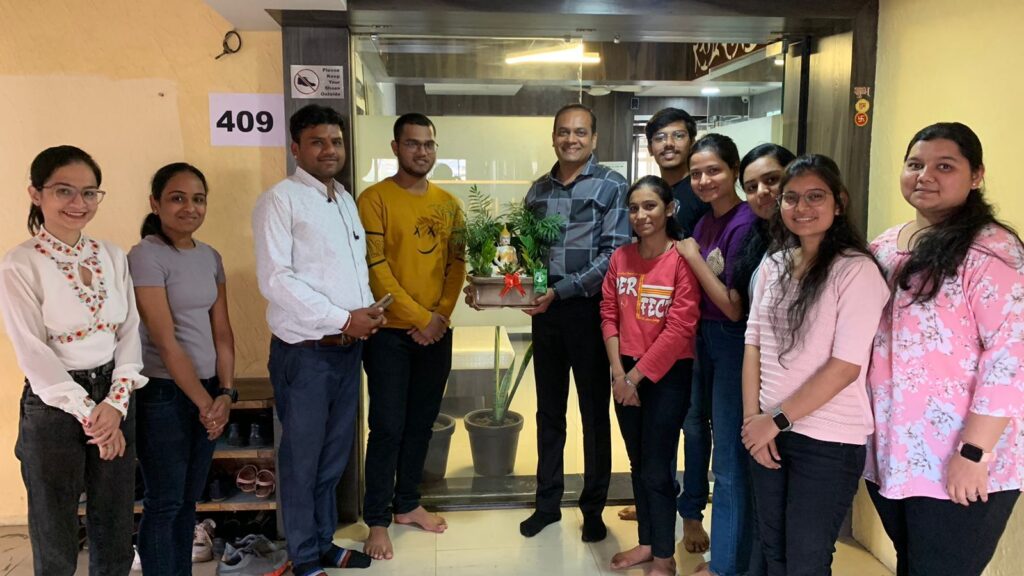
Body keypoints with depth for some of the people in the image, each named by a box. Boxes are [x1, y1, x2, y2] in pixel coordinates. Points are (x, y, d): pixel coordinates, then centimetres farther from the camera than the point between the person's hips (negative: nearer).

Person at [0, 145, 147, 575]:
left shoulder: (112, 256, 4)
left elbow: (129, 331, 2)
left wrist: (116, 403, -9)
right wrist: (88, 413, -14)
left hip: (113, 401, 4)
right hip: (53, 408, -4)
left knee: (115, 533, 15)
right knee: (55, 540, 13)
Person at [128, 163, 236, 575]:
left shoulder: (210, 256, 8)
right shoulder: (145, 256, -12)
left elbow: (221, 331, 7)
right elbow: (165, 341, -16)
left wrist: (225, 392, -3)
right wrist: (204, 401, -13)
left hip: (207, 390, 6)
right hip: (163, 393, -6)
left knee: (188, 499, 16)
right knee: (164, 502, 5)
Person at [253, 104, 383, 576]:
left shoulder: (346, 200, 15)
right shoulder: (280, 200, -8)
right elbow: (275, 279, -17)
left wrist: (368, 308, -2)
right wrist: (342, 319, -16)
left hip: (349, 348, 7)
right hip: (304, 351, -7)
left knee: (334, 454, 17)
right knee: (302, 458, 6)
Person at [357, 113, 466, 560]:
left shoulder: (448, 203, 10)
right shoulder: (374, 199, -7)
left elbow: (457, 262, 8)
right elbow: (376, 268, -13)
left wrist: (442, 314, -6)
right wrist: (419, 318, -14)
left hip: (436, 332, 5)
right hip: (389, 332, -5)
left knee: (421, 423, 13)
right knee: (388, 426, 0)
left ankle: (407, 504, 29)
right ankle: (377, 520, 14)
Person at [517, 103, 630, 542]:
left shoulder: (612, 187, -5)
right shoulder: (539, 189, 11)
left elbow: (614, 254, -13)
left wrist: (561, 291, -18)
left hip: (589, 309, -4)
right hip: (546, 309, 5)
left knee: (594, 411, 7)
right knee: (549, 410, 13)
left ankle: (593, 508, 23)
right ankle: (547, 501, 28)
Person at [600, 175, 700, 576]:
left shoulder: (683, 259, -14)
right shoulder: (620, 258, 3)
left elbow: (679, 329, -17)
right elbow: (609, 315, 3)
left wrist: (637, 375, -13)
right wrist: (618, 372, -6)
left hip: (667, 375, -5)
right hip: (626, 373, 5)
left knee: (657, 469, 3)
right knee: (637, 464, 16)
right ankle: (647, 541, 34)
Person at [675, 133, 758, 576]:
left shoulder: (746, 224, -18)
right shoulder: (705, 222, 7)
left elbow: (735, 307, -21)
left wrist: (694, 258, -16)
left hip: (734, 344, -9)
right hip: (706, 339, 9)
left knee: (730, 461, 3)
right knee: (719, 443, 19)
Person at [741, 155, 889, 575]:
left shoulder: (857, 270, -13)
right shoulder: (773, 264, 6)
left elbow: (846, 366, -17)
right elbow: (753, 343, 6)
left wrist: (777, 419, -13)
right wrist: (752, 419, -2)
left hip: (829, 441, -5)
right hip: (768, 431, 5)